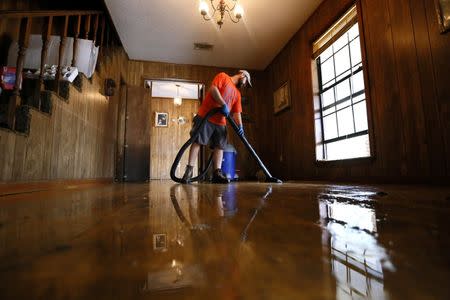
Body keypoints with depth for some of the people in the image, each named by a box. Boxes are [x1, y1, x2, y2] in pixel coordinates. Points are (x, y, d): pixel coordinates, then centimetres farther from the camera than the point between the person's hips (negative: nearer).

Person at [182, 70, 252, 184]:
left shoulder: (237, 94, 21)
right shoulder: (223, 76, 5)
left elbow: (236, 112, 13)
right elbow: (213, 89, -12)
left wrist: (240, 126, -2)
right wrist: (223, 104, -19)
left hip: (220, 122, 7)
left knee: (219, 146, -2)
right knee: (197, 141, -7)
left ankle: (217, 173, -2)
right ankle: (189, 170, -4)